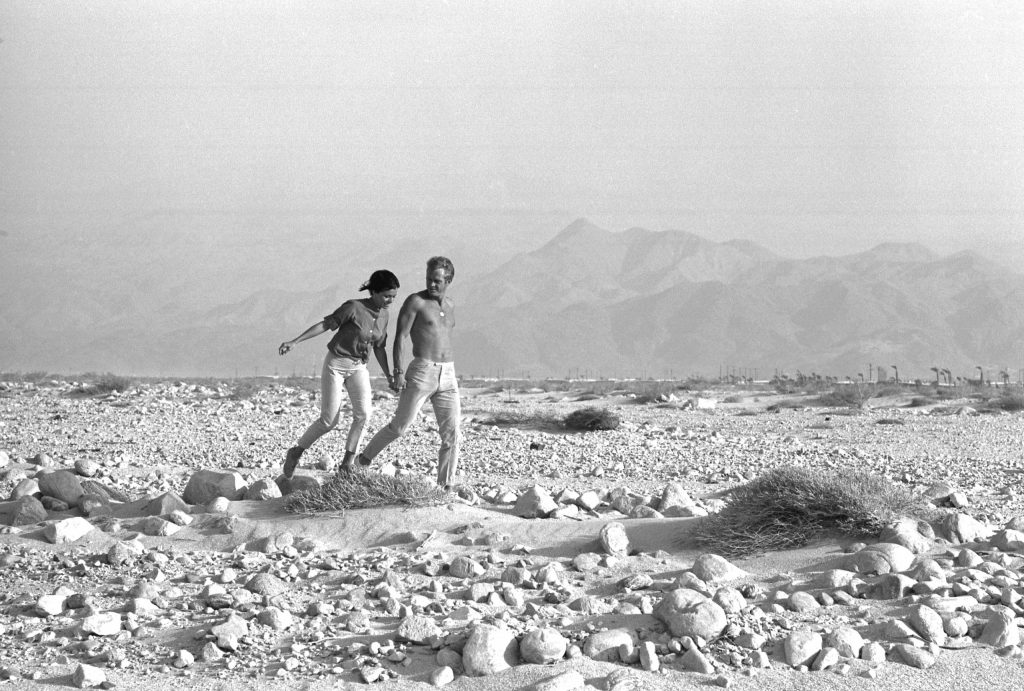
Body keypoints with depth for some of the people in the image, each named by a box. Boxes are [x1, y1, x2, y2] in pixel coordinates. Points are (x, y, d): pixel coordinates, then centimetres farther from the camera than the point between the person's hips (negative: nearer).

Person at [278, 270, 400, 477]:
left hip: (358, 368, 5)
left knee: (363, 412, -20)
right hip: (336, 364, -5)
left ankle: (348, 460, -11)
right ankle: (296, 451, 16)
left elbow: (379, 348, 12)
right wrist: (294, 341, -18)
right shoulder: (354, 307, -17)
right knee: (330, 420, -6)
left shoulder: (383, 315, 2)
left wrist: (389, 376, 8)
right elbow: (325, 324, -14)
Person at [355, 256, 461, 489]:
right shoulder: (415, 301, -4)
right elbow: (400, 337, -9)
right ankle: (365, 458, 18)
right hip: (421, 372, -5)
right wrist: (398, 372, -19)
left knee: (451, 435, -2)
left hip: (448, 376, 5)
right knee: (400, 426, -3)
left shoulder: (450, 305, 15)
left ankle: (445, 486, 4)